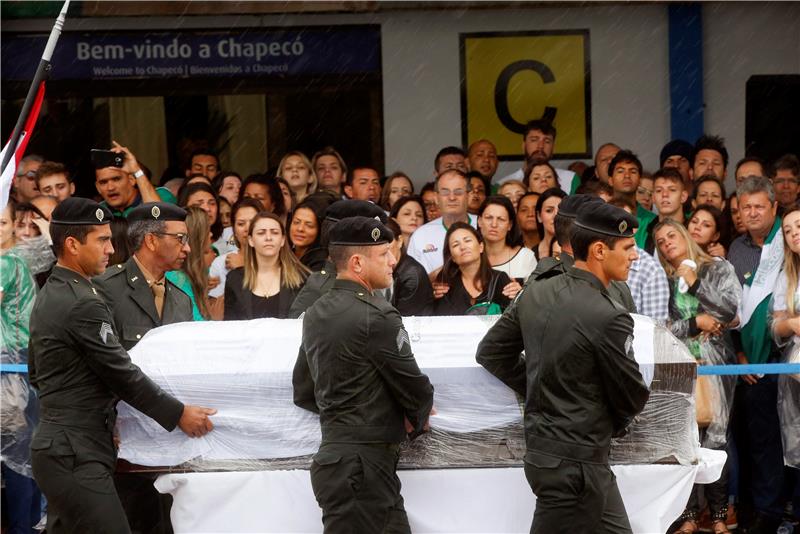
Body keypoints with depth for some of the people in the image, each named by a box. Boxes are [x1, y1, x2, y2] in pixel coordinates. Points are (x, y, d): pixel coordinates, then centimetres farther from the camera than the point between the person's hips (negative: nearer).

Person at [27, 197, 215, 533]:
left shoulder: (47, 297, 14)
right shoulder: (84, 304, -16)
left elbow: (36, 372, 23)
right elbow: (122, 375, -14)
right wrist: (178, 414, -6)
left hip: (53, 440, 10)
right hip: (77, 454, -10)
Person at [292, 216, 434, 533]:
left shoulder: (315, 314, 12)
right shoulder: (377, 316, -15)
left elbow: (303, 393, 19)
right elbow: (415, 388, -8)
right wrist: (418, 420, 13)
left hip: (335, 454, 9)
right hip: (363, 464, -9)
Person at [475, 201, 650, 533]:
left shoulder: (535, 294, 2)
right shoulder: (608, 318, -21)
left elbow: (490, 353, 12)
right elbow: (632, 397, -9)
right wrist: (612, 421, 12)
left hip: (542, 447, 8)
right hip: (575, 462, -8)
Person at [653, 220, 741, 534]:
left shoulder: (719, 269, 8)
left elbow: (733, 308, -5)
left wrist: (695, 283, -5)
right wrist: (694, 324, -9)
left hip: (716, 364, -1)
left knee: (715, 437, -4)